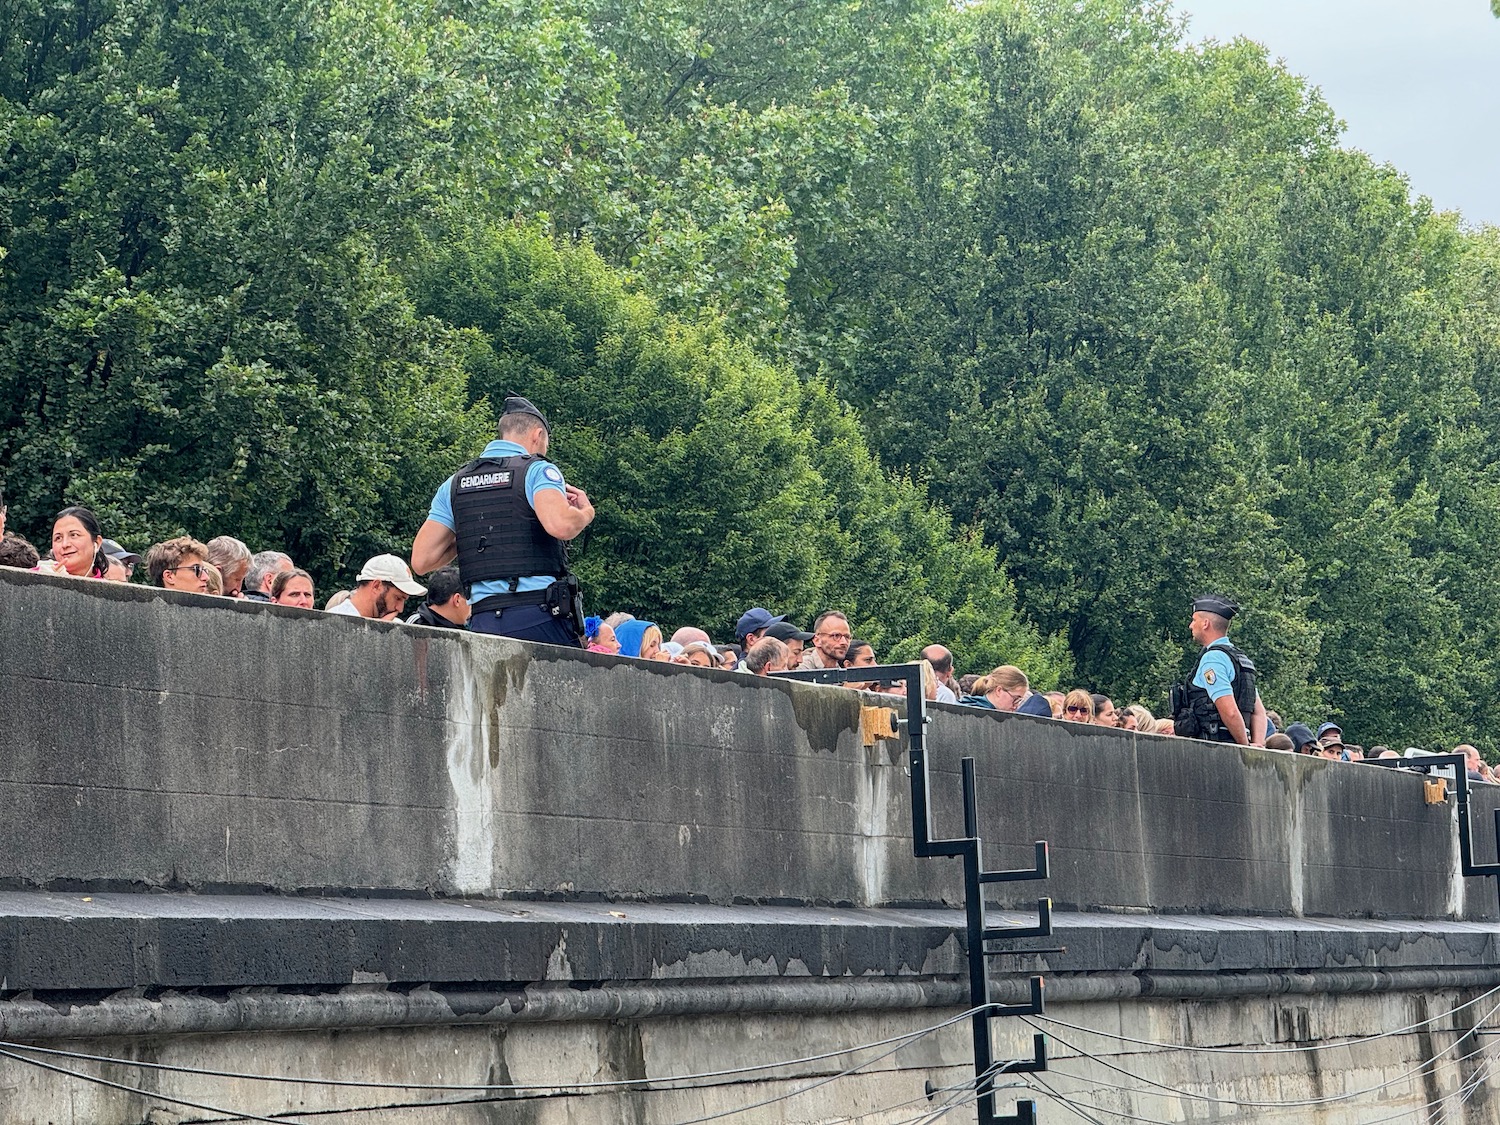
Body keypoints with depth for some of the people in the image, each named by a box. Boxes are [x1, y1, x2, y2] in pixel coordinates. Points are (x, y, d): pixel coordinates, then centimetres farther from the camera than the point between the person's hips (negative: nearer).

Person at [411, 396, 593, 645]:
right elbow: (561, 525, -20)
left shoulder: (454, 485, 16)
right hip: (540, 615, -5)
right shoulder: (538, 471, 1)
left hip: (483, 622, 5)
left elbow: (422, 561, 10)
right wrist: (586, 512, 2)